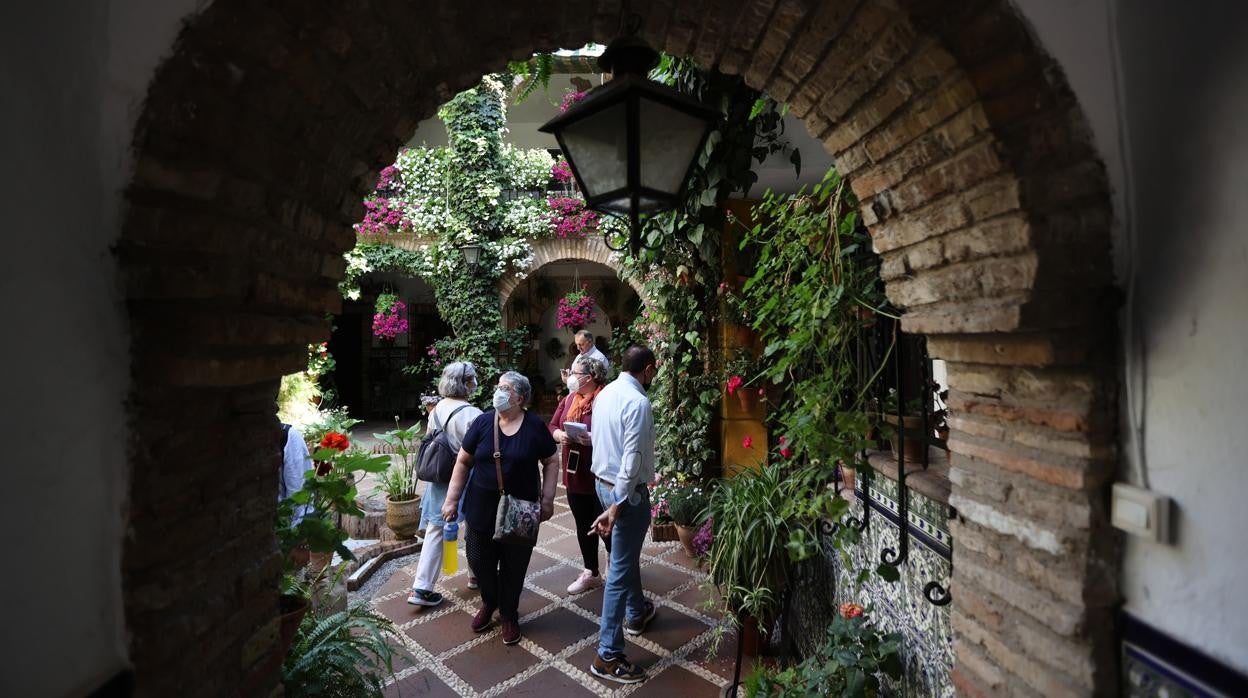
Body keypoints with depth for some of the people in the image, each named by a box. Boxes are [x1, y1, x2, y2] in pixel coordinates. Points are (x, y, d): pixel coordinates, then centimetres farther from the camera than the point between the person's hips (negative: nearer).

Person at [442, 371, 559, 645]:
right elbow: (463, 462, 3)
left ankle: (509, 615, 35)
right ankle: (489, 602, 42)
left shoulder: (534, 426, -7)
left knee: (514, 566, 10)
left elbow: (551, 462, 1)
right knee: (479, 561, 12)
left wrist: (548, 499, -5)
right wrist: (451, 500, 1)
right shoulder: (483, 422, -3)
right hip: (482, 509, 2)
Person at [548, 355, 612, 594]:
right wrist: (559, 435, -11)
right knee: (583, 526, 18)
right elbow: (552, 426, 10)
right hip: (575, 475, 7)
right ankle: (591, 573, 35)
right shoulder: (569, 399, 7)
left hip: (600, 476, -7)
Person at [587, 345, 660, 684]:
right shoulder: (638, 402, -22)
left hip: (602, 482, 9)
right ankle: (608, 656, 13)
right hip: (626, 491, -9)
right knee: (620, 569, 2)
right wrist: (616, 507, -24)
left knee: (628, 555, 27)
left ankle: (636, 612, 49)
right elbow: (632, 460, -26)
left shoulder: (605, 394, 4)